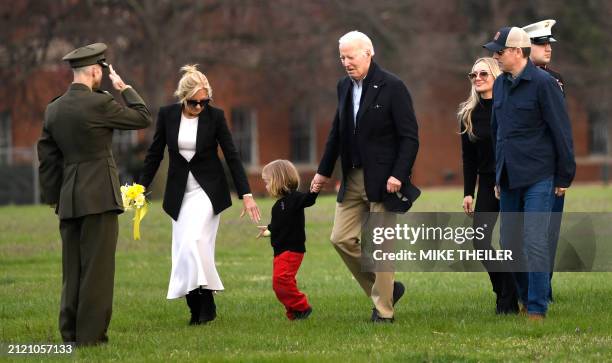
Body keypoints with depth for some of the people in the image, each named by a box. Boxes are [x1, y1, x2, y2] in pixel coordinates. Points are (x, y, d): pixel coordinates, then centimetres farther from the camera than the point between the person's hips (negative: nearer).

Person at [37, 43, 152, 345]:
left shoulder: (54, 109, 9)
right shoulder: (99, 103, -12)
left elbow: (47, 158, 13)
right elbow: (143, 118, -1)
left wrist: (54, 199, 20)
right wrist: (124, 88, 9)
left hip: (68, 201, 6)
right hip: (99, 197, -6)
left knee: (72, 270, 11)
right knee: (97, 269, -3)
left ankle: (70, 333, 12)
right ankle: (91, 334, -4)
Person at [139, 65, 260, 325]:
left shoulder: (215, 116, -8)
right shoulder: (167, 115, -3)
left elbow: (232, 156, -6)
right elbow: (154, 154, 6)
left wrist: (246, 194, -10)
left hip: (208, 189, -3)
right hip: (179, 193, 3)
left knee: (194, 241, -21)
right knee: (184, 249, 1)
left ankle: (205, 302, -13)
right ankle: (197, 309, 7)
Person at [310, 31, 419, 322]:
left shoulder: (392, 87, -11)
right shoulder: (344, 86, 10)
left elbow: (410, 137, -12)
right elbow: (337, 133, 20)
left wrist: (398, 175, -20)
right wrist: (324, 171, 21)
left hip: (383, 179, -7)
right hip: (353, 178, 7)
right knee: (342, 238, 3)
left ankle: (383, 310, 6)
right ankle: (386, 289, 19)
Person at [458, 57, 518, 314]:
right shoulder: (469, 113, 6)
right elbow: (468, 156, 9)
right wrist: (468, 193, 6)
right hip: (487, 184, 4)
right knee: (480, 241, -3)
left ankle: (508, 302, 5)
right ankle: (504, 291, 14)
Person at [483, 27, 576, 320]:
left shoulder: (543, 83, -11)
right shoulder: (500, 84, 11)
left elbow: (561, 131, -9)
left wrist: (564, 177, -8)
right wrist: (498, 177, 19)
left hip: (539, 178, -7)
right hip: (509, 179, 7)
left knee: (535, 243, -9)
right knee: (509, 243, 9)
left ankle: (537, 308, -4)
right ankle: (526, 298, 23)